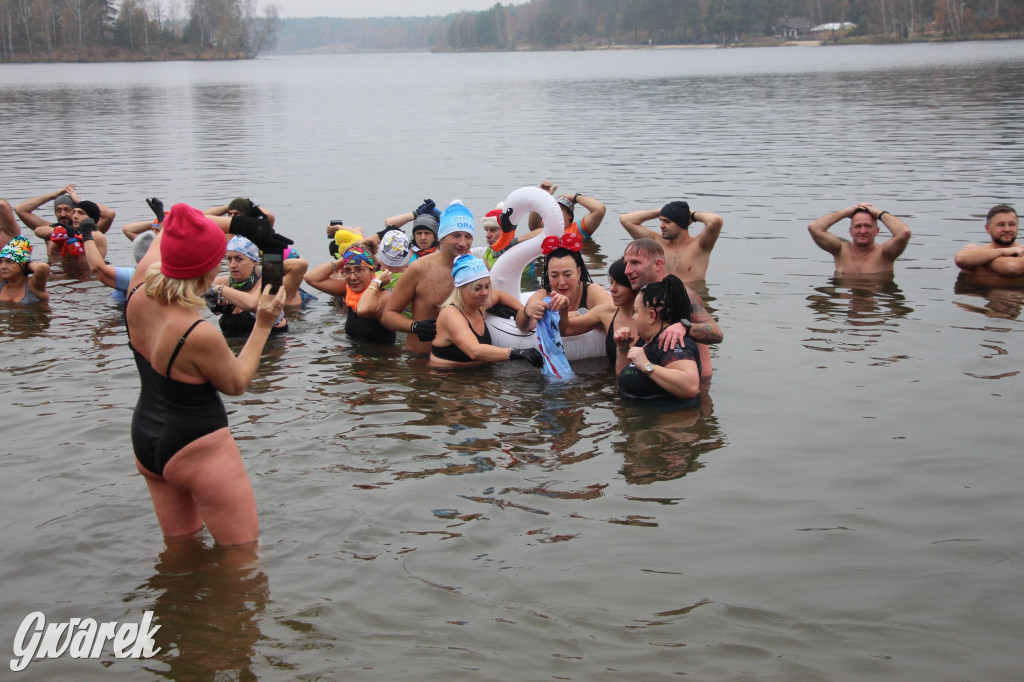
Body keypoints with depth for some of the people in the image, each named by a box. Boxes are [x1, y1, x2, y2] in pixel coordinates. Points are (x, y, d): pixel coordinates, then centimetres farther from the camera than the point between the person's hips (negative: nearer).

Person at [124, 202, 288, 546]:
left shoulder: (139, 291, -11)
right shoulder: (200, 335, -30)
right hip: (197, 449, -8)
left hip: (145, 437, 8)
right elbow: (236, 384, -10)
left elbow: (170, 227, 6)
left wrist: (238, 223, -3)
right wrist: (263, 325, -5)